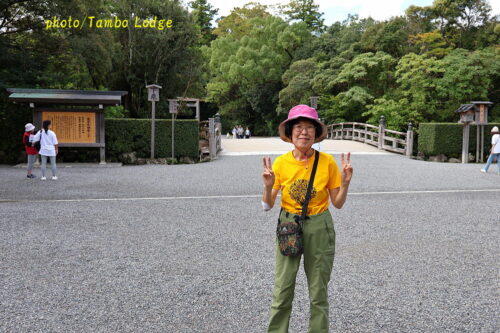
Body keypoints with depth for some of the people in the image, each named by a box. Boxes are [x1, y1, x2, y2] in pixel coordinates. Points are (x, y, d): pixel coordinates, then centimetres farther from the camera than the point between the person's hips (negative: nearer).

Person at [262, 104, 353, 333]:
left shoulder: (327, 162, -8)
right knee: (282, 291, 5)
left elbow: (338, 203, -1)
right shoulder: (280, 163, -7)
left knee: (319, 292, 10)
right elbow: (268, 205, -2)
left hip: (319, 228, 0)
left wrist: (345, 184, -18)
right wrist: (268, 187, -21)